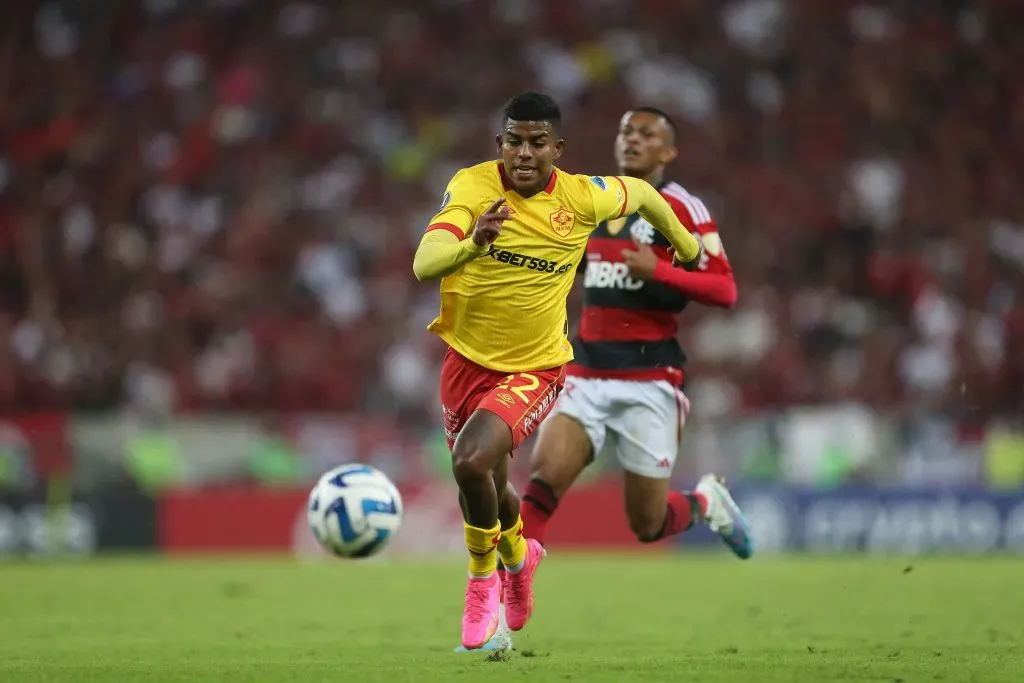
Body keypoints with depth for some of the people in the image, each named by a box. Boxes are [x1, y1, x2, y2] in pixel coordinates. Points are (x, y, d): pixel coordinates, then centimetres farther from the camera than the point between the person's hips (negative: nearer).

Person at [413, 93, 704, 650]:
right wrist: (473, 244, -53)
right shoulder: (472, 186, -18)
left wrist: (684, 242, 27)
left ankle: (484, 578, 0)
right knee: (482, 484, 19)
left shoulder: (582, 197, -13)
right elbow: (424, 264, -33)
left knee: (472, 462, -27)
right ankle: (518, 554, 55)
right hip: (467, 358, 2)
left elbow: (640, 192, 10)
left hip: (533, 369, -2)